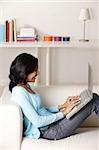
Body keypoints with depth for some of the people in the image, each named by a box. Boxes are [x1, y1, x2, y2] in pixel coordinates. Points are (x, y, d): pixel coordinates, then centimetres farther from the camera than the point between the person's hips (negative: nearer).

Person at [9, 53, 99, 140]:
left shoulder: (26, 86, 11)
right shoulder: (19, 93, -18)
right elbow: (37, 122, -22)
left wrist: (62, 106, 6)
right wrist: (63, 113, -16)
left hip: (51, 122, 9)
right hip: (47, 131, -9)